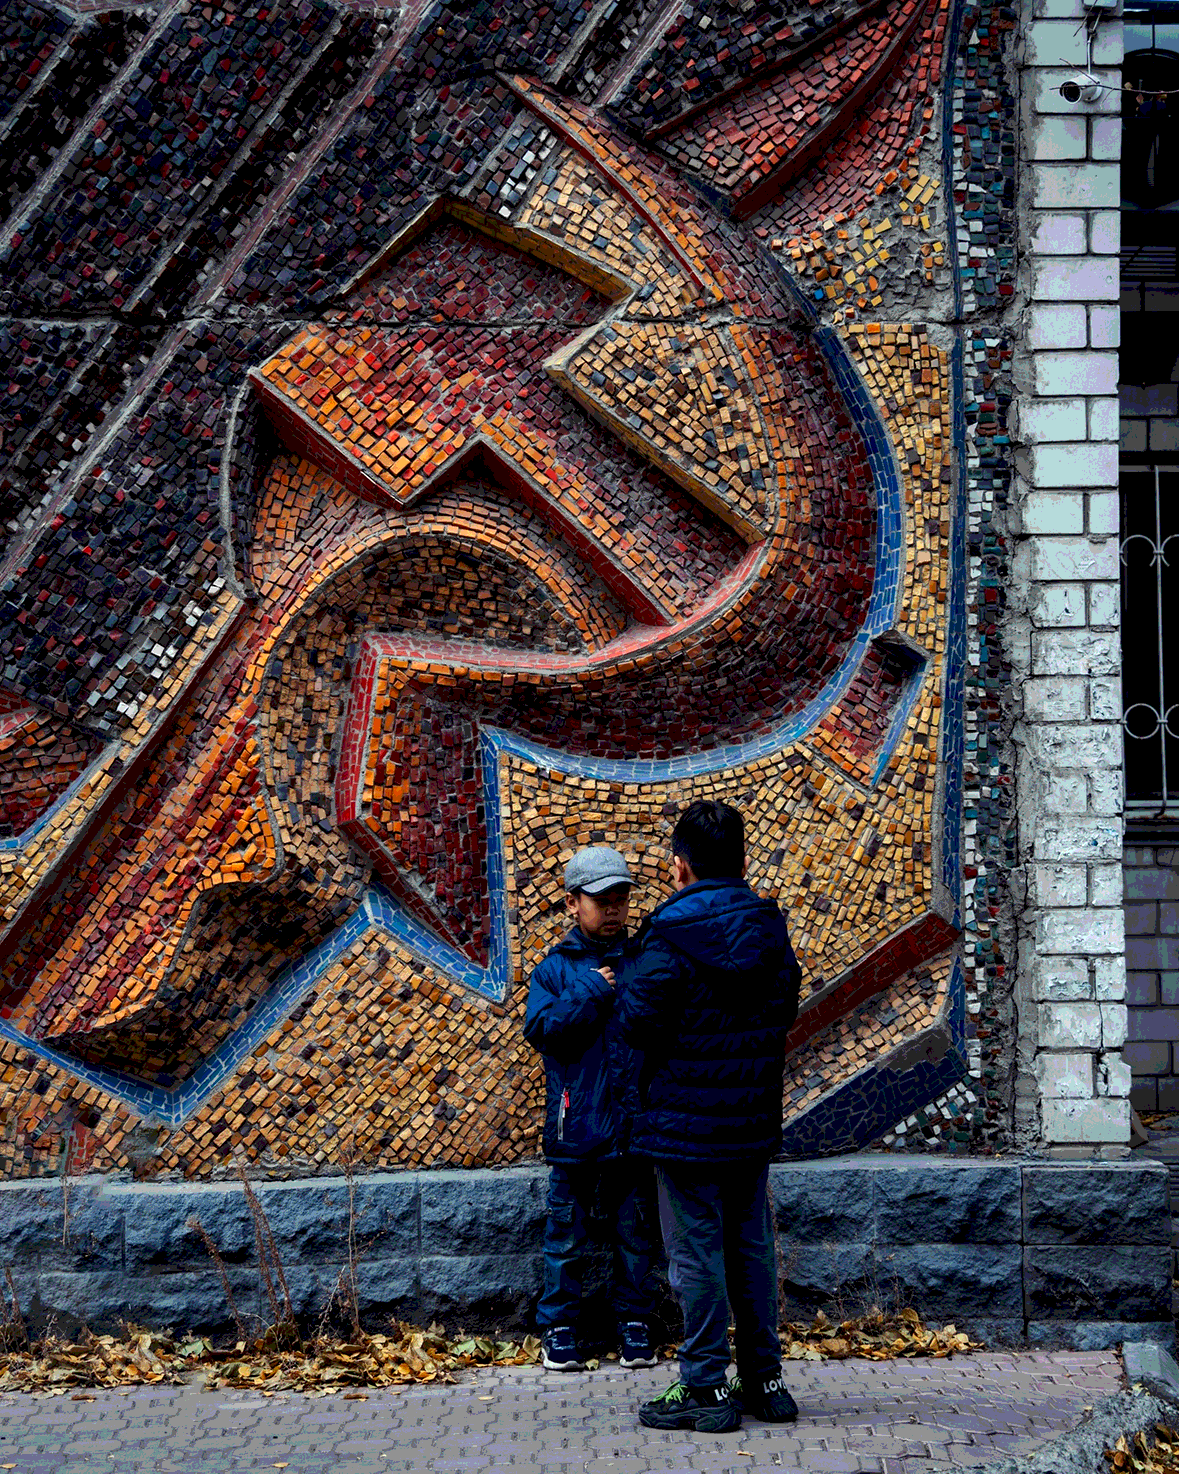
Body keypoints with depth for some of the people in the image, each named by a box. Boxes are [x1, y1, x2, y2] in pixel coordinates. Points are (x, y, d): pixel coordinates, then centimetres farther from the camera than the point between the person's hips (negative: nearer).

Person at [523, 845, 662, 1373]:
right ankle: (559, 1327, 19)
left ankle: (634, 1321, 24)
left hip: (634, 1123, 2)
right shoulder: (556, 968, 2)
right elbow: (538, 1026, -12)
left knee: (635, 1232, 10)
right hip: (576, 1127, -1)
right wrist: (593, 993, -15)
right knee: (567, 1235, 7)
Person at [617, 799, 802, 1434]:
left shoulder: (670, 934, -15)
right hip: (754, 1121, 6)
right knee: (752, 1247, 14)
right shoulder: (770, 929, 4)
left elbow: (638, 1020, -16)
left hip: (686, 1121, -6)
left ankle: (706, 1388, 5)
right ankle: (764, 1379, 20)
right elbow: (786, 1008, 14)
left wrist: (622, 995, 4)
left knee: (696, 1253, 1)